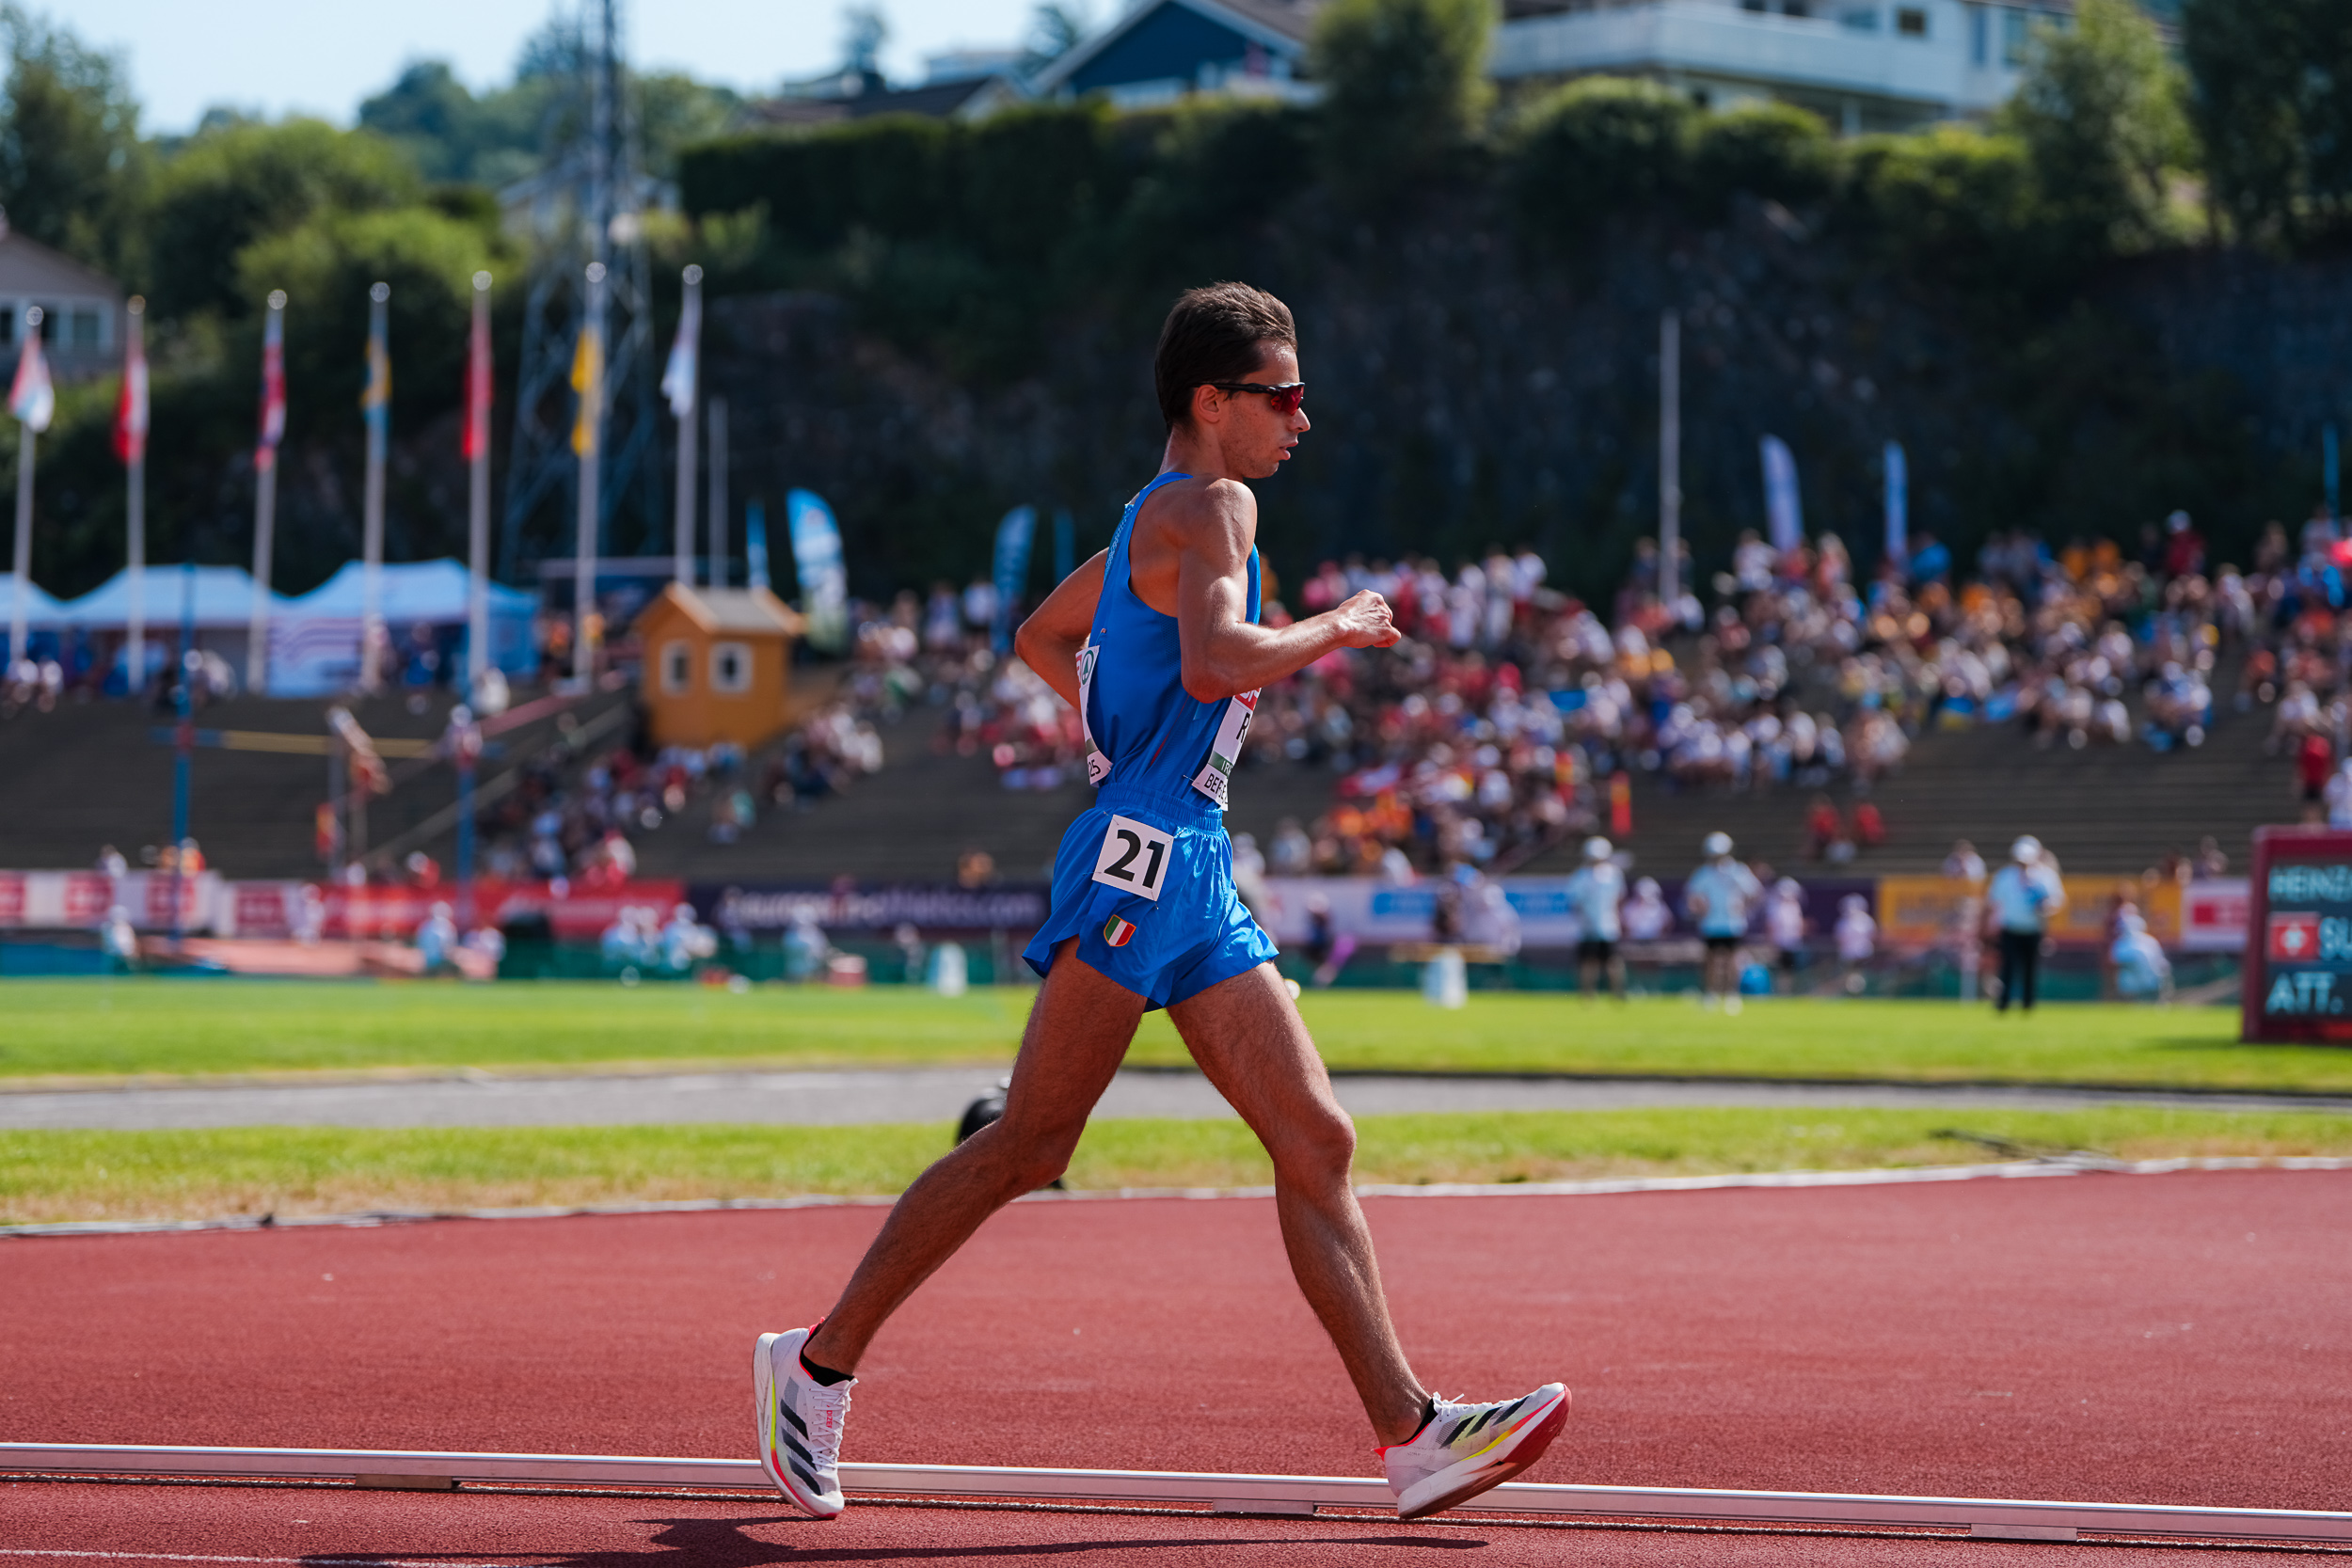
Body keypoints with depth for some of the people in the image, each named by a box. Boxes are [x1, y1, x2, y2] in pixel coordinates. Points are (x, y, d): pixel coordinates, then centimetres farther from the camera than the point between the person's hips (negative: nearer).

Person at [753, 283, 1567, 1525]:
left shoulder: (1159, 518, 22)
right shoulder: (1210, 505, -7)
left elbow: (1040, 636, 35)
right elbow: (1213, 662, -25)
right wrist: (1334, 628, -10)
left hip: (1194, 874, 10)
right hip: (1138, 860, -10)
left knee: (1317, 1141, 1)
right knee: (1028, 1147, -8)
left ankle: (1411, 1436, -4)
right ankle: (823, 1361, 3)